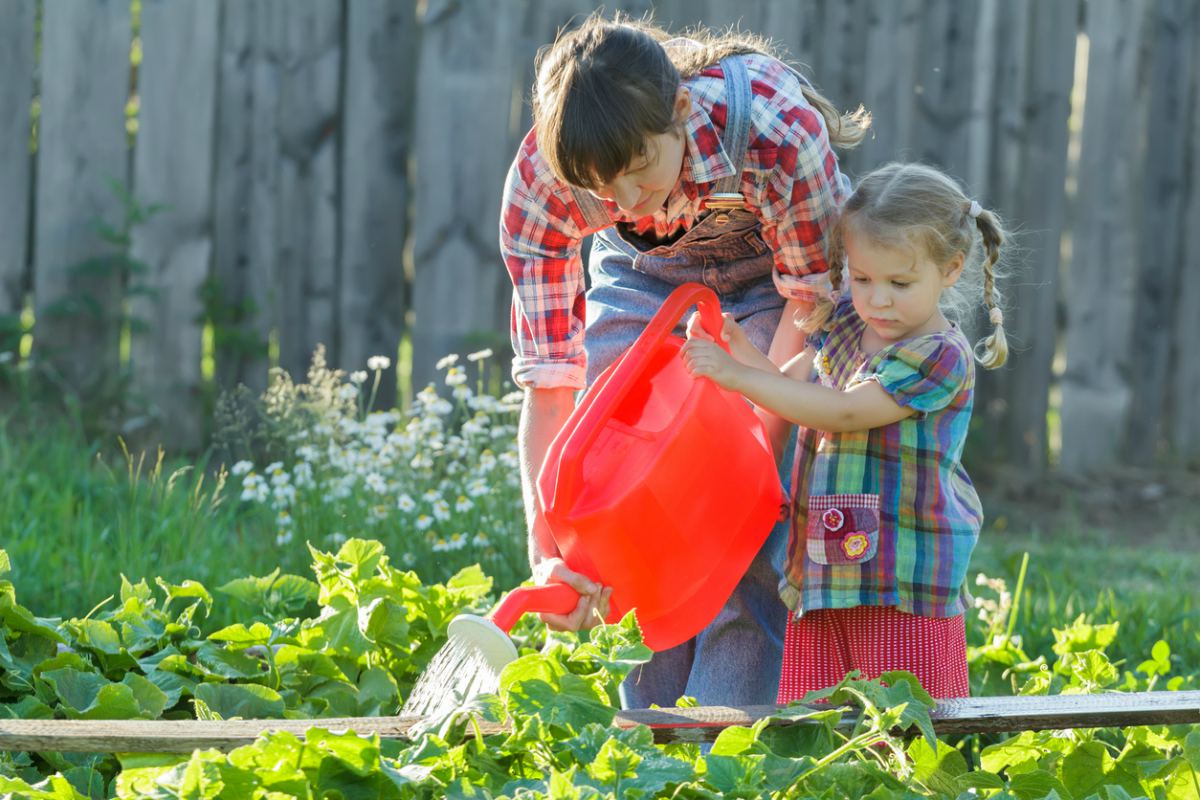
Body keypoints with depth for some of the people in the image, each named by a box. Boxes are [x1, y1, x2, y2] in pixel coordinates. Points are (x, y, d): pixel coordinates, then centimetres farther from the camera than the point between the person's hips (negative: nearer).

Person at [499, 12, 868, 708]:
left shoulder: (779, 132, -41)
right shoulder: (540, 182, -33)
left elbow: (811, 295, -23)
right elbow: (548, 381, -30)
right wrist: (547, 556, -38)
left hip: (772, 272, -2)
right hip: (642, 277, 2)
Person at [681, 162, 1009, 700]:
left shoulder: (941, 357, -13)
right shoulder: (843, 323, 11)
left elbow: (842, 413, -20)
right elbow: (789, 388, 24)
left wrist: (738, 376, -21)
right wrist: (739, 348, 4)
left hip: (904, 578, -7)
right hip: (824, 571, 7)